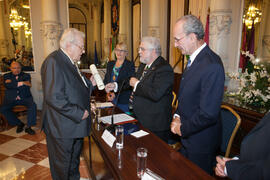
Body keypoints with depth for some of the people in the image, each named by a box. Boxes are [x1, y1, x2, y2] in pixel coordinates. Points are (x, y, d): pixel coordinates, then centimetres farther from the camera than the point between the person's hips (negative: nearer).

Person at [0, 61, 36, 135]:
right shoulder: (6, 76, 12)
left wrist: (12, 82, -12)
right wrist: (21, 83, -14)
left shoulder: (26, 75, 9)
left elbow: (27, 86, -10)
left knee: (33, 106, -29)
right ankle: (19, 124, -4)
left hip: (25, 98, -1)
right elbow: (7, 85, -10)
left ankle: (28, 127, -17)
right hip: (11, 99, 2)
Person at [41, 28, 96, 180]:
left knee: (75, 157, 26)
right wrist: (79, 113, -22)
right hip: (62, 127, -9)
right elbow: (54, 97, -28)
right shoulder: (53, 62, -21)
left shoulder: (70, 62, 10)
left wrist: (90, 84, 3)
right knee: (62, 166, 11)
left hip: (76, 123, 10)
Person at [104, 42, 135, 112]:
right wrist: (108, 92, -3)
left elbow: (128, 82, -16)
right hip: (110, 99, 4)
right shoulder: (110, 64, 13)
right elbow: (105, 80, 13)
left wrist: (115, 86, -29)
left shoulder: (130, 65, -5)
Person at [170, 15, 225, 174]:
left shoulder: (212, 66, -28)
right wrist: (177, 116, -1)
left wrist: (183, 129, -15)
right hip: (187, 136, 8)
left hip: (201, 140, -8)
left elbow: (208, 114, -29)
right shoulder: (194, 59, 3)